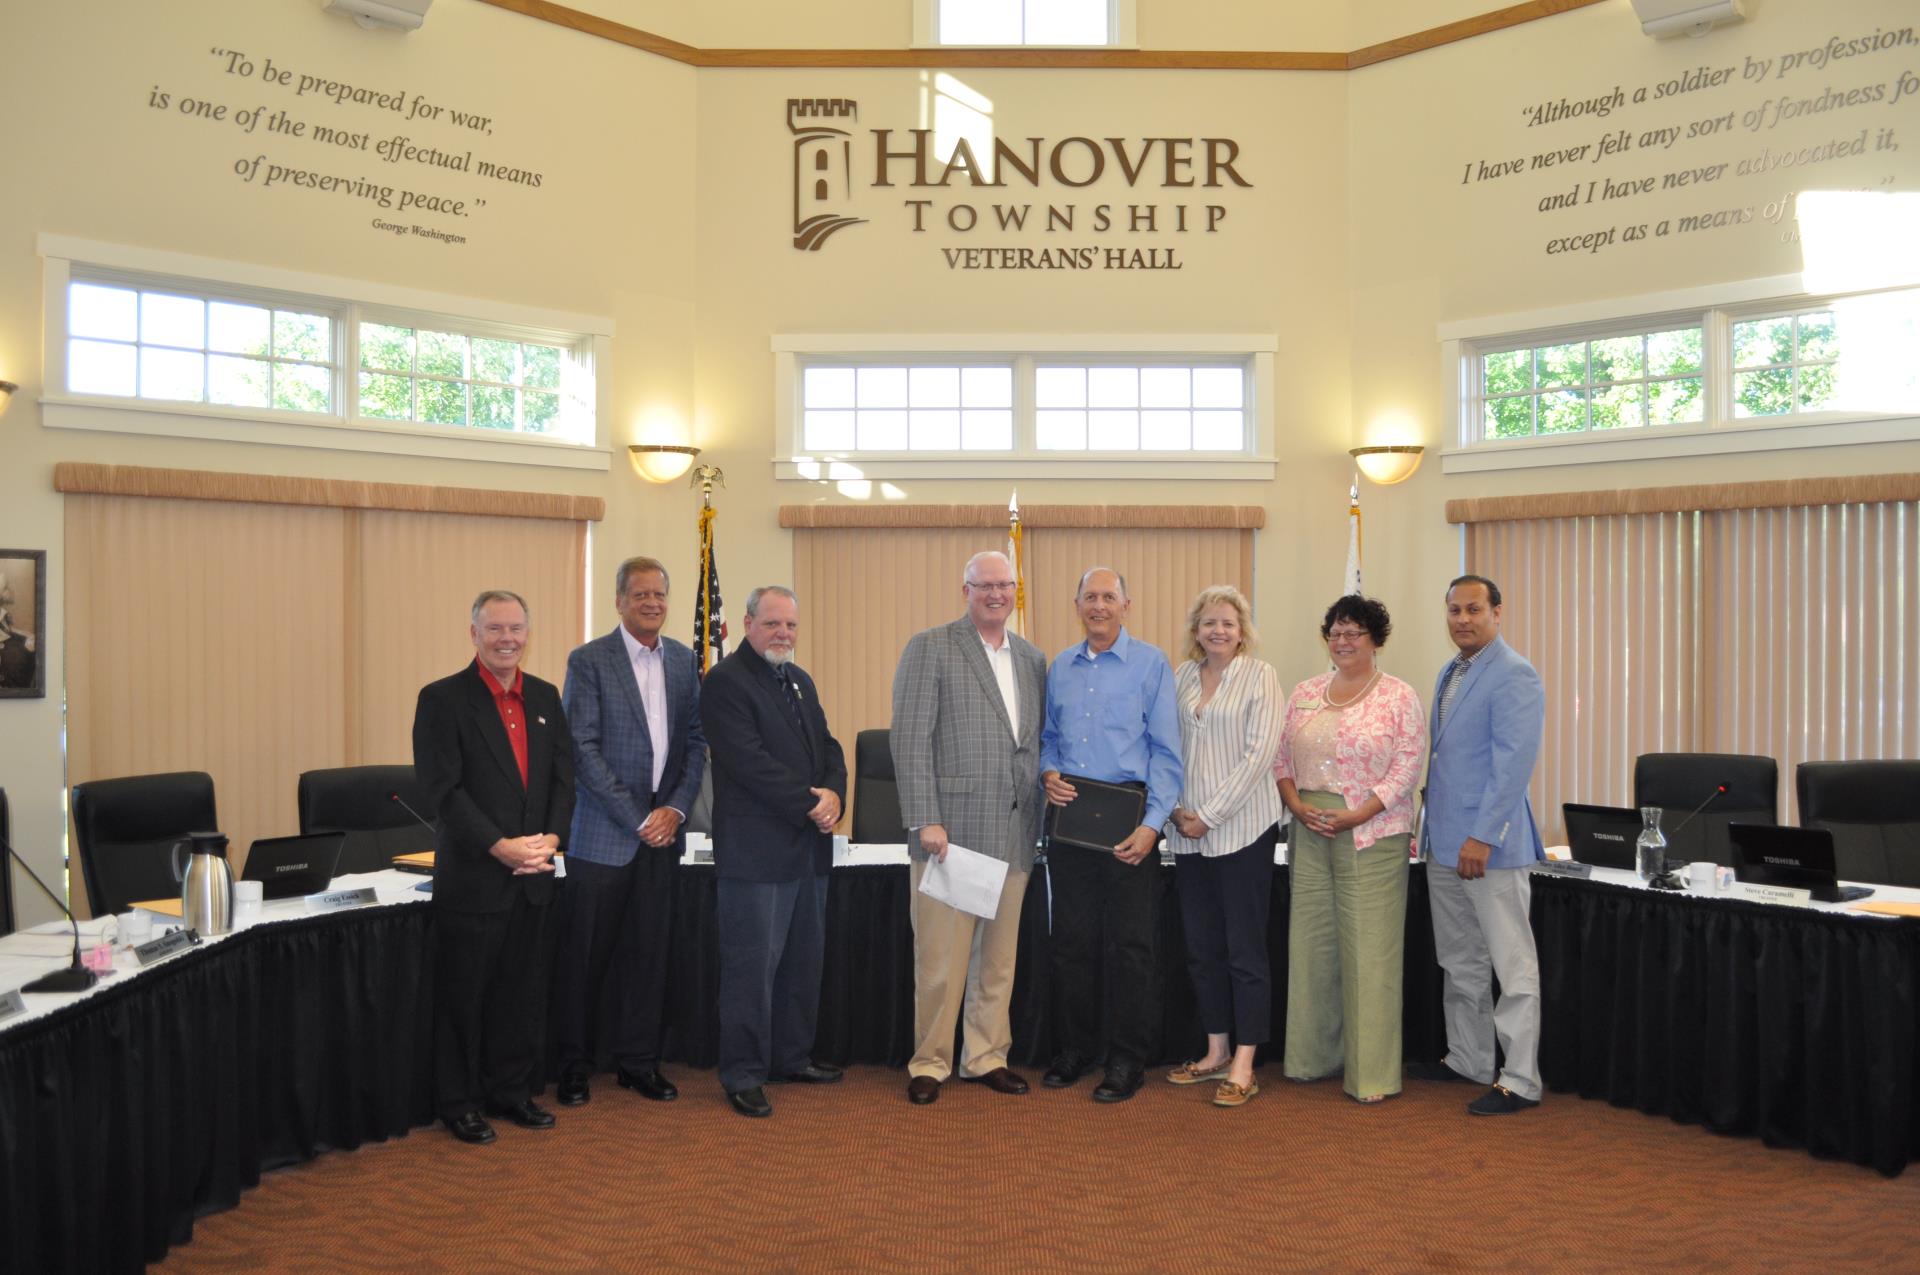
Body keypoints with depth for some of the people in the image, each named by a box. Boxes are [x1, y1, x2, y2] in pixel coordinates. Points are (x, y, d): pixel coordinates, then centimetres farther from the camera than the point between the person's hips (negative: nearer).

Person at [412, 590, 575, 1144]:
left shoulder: (545, 697, 9)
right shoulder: (442, 699, -7)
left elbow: (564, 775, 9)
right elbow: (442, 788, -13)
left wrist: (551, 837, -7)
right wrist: (500, 847, -18)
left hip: (533, 874, 5)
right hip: (472, 875, -5)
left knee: (523, 992, 13)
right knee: (463, 995, 6)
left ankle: (511, 1091, 28)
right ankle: (459, 1103, 21)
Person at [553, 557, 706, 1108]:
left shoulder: (683, 660, 9)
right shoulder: (588, 661, -5)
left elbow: (696, 741, 9)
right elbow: (583, 749, -10)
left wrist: (676, 808, -5)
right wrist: (637, 819, -13)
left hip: (663, 830, 4)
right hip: (603, 834, -4)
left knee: (649, 950, 10)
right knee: (585, 954, 5)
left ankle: (638, 1061, 23)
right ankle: (574, 1063, 22)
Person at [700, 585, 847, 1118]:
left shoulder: (800, 680, 17)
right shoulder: (726, 682, -9)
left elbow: (828, 746, 15)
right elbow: (750, 761, -18)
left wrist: (834, 794, -6)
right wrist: (810, 804, -16)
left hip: (809, 846, 8)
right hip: (756, 849, -8)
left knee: (805, 960, 14)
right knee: (753, 966, -2)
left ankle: (791, 1057, 28)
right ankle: (743, 1076, 10)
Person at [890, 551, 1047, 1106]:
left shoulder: (1032, 658, 13)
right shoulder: (930, 648, -3)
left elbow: (1038, 742, 16)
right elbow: (910, 740, -9)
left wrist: (1039, 817, 5)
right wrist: (925, 821, -14)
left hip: (1014, 833, 5)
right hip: (951, 828, -5)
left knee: (999, 956, 13)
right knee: (941, 957, 2)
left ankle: (986, 1057, 26)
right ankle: (929, 1063, 17)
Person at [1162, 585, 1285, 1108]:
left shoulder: (1260, 675, -4)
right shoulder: (1181, 677, 9)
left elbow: (1259, 753, -11)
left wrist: (1210, 815, -13)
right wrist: (1176, 809, -3)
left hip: (1242, 828, -5)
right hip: (1189, 830, 5)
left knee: (1245, 948, 0)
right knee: (1201, 946, 11)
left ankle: (1243, 1065, 8)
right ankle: (1216, 1052, 24)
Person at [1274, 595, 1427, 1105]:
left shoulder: (1399, 697, -2)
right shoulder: (1305, 694, 11)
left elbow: (1406, 770, -8)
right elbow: (1281, 758, 12)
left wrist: (1355, 816, -16)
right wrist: (1297, 805, -5)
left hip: (1371, 835, -5)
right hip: (1310, 833, 5)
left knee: (1368, 948, -3)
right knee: (1310, 943, 9)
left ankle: (1371, 1072, 6)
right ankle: (1312, 1055, 22)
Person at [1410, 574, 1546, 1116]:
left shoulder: (1513, 676, -13)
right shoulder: (1449, 673, 14)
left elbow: (1513, 763, -19)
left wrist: (1482, 837, -22)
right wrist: (1433, 825, 17)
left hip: (1488, 844, -9)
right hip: (1444, 842, 9)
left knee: (1512, 966, 1)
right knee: (1459, 962, 17)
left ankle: (1520, 1081, 9)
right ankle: (1467, 1060, 30)